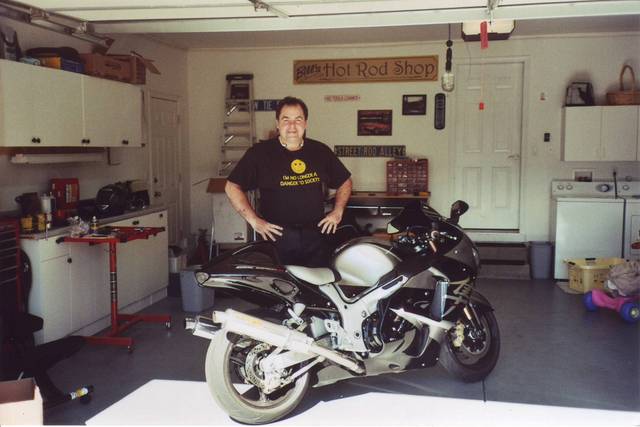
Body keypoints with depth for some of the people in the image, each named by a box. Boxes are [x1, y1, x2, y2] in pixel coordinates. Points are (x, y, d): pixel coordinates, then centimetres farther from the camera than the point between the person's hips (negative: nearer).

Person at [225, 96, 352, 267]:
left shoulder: (320, 151, 9)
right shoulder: (260, 152, -1)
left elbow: (345, 181, 21)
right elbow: (232, 187, 1)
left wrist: (337, 212, 8)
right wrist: (254, 220, -6)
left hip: (315, 237, 3)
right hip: (277, 236, -3)